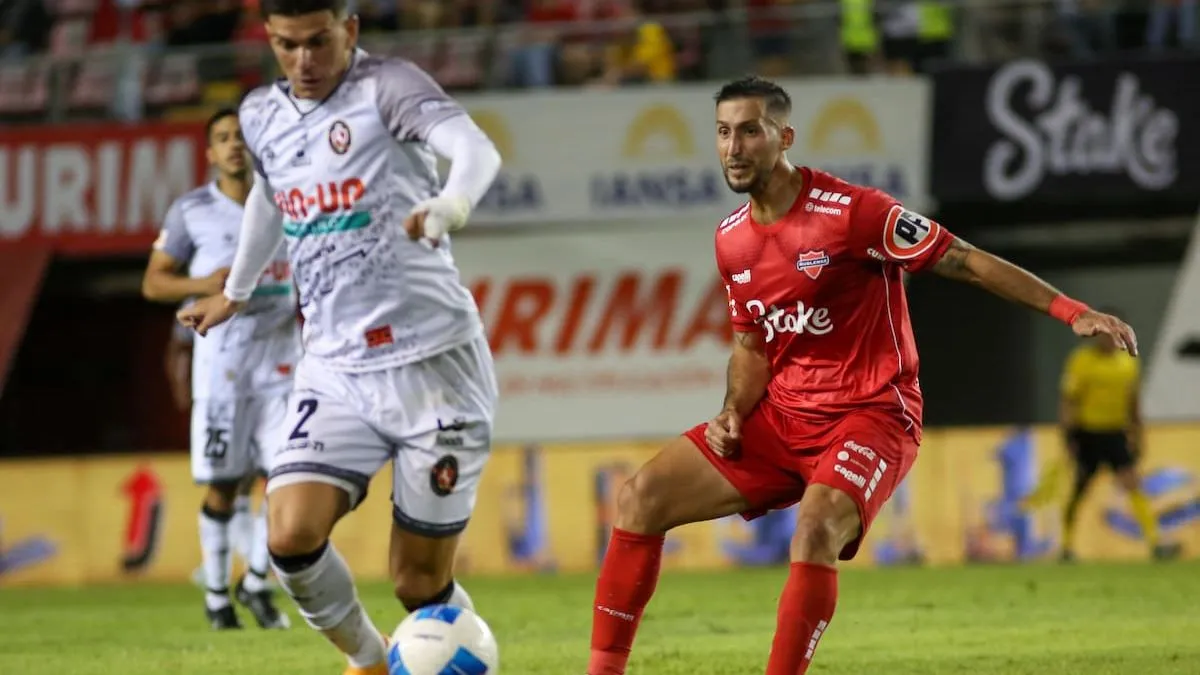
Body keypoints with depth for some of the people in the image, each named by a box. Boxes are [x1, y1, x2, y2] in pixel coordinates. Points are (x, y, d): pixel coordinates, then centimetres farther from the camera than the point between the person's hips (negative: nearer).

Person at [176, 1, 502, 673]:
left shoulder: (386, 86, -11)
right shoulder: (263, 116, 8)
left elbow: (477, 149, -30)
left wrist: (452, 202, -53)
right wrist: (236, 292, 44)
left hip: (433, 363, -5)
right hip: (335, 368, 5)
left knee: (420, 579, -3)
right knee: (292, 535, -16)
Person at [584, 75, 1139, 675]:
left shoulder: (850, 212, -15)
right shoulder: (731, 240, 6)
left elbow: (967, 262, -12)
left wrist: (1071, 311, -18)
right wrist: (733, 412, -2)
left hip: (870, 415, -7)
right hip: (780, 417, 7)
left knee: (816, 525, -35)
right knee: (641, 497, -6)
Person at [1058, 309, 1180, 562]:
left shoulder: (1128, 361, 6)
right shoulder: (1080, 361, -8)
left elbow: (1134, 401, 16)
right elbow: (1067, 401, -7)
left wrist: (1137, 436, 14)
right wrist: (1067, 438, -12)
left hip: (1116, 434, 3)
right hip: (1087, 434, -3)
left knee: (1133, 486, -10)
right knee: (1078, 492, 6)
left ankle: (1155, 543, -18)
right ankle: (1067, 547, 21)